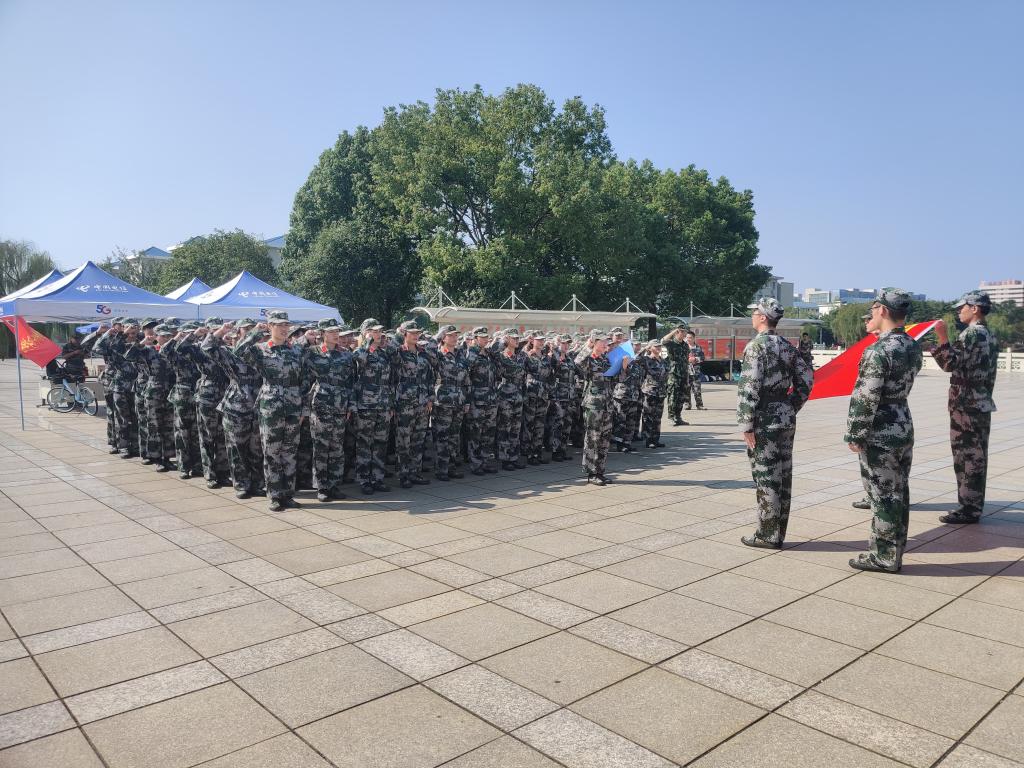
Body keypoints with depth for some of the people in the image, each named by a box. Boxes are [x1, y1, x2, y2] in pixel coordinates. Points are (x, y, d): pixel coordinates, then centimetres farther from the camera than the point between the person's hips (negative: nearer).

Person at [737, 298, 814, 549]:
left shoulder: (756, 346, -13)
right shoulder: (788, 346, 11)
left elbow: (748, 388, -19)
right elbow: (807, 379, 13)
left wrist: (746, 425, -16)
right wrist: (791, 408, 16)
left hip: (765, 421, -8)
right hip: (787, 420, 8)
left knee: (766, 479, -2)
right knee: (783, 478, 11)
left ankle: (767, 536, 5)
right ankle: (778, 533, 19)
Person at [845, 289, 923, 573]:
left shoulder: (878, 351, -20)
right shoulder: (913, 346, 6)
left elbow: (865, 399, -20)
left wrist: (854, 435, -10)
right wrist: (880, 334, 15)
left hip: (880, 435, -9)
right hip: (905, 428, 9)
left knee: (883, 497, 1)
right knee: (899, 494, 15)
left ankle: (884, 558, 10)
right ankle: (893, 553, 26)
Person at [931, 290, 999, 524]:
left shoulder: (971, 333, -14)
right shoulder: (990, 335, 16)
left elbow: (951, 364, -22)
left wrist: (943, 338, -26)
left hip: (966, 405, -9)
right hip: (982, 404, 9)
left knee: (966, 456, -5)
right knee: (976, 456, 12)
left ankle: (968, 509, 0)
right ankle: (973, 505, 19)